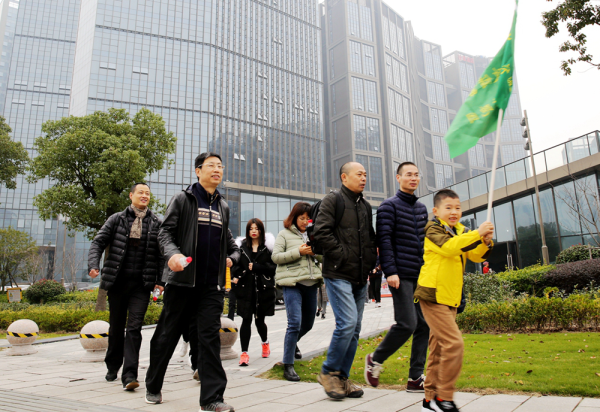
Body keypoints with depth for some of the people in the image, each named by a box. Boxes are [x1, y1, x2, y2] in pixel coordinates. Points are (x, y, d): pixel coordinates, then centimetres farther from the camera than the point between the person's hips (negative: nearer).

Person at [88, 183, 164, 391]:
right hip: (117, 281, 2)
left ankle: (129, 375, -7)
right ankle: (113, 367, 34)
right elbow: (98, 241, 4)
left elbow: (162, 254, 4)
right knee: (116, 327, 15)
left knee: (134, 328, -8)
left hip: (142, 284, -1)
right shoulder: (117, 219, 5)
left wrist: (160, 280, -2)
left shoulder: (156, 223, 4)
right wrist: (94, 264, -13)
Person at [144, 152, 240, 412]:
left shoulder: (223, 207, 16)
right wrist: (172, 253, -23)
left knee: (210, 337, -1)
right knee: (167, 335, 9)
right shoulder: (183, 199, 2)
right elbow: (166, 232, -4)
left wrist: (232, 257, 5)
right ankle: (153, 387, 29)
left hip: (213, 285, 3)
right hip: (182, 279, -3)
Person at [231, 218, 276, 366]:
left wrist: (255, 267, -13)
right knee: (246, 320, -4)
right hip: (245, 287, 1)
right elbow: (235, 265, 8)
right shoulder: (241, 246, 7)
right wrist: (235, 276, -10)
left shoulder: (268, 247, 2)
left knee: (259, 320, 10)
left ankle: (265, 342, 40)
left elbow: (273, 267, -5)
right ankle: (244, 353, 3)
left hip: (263, 288, 0)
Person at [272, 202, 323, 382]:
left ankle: (292, 342, 48)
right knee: (295, 323, -13)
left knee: (308, 323, 17)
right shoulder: (284, 234, 3)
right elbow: (276, 257, -6)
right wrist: (298, 252, -15)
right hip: (292, 283, -5)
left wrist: (314, 251, -8)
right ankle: (288, 366, -3)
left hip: (311, 282, 6)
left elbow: (322, 257, 14)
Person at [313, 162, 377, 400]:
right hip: (338, 274, -7)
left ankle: (342, 378, 19)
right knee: (347, 323, -15)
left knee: (354, 328, 8)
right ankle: (328, 373, 4)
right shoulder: (332, 200, -3)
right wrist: (342, 255, -15)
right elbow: (321, 232, -14)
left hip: (360, 277, 8)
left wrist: (371, 259, 10)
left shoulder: (366, 206, 19)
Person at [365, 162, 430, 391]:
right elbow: (384, 240, -11)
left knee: (424, 325, 4)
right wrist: (390, 271, -18)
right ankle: (375, 360, 12)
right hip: (401, 276, -7)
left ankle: (416, 378, 13)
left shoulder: (421, 208, 18)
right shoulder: (390, 206, -3)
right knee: (407, 324, -10)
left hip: (422, 276, 7)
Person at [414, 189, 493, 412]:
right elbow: (448, 247, -25)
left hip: (450, 298, 8)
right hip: (433, 296, -8)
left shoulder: (461, 231, 16)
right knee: (454, 344, -15)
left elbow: (476, 255, 8)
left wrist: (485, 241, -11)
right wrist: (477, 233, -25)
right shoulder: (433, 229, -6)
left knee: (439, 348, 12)